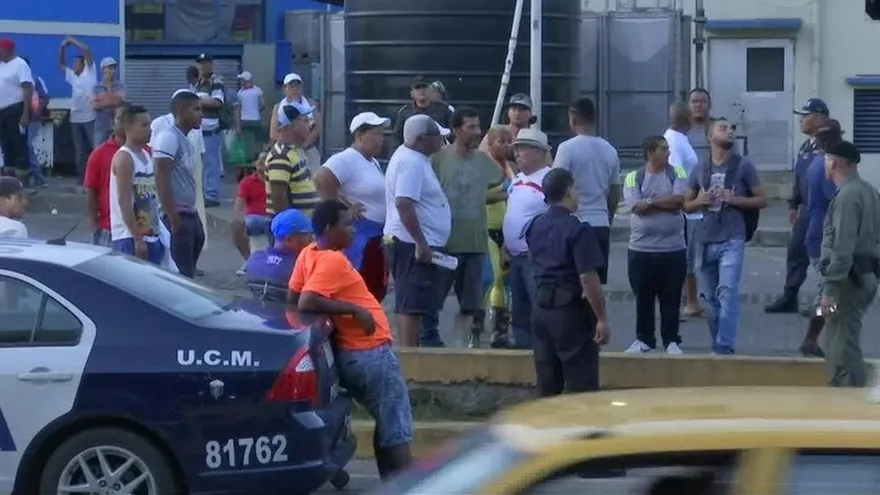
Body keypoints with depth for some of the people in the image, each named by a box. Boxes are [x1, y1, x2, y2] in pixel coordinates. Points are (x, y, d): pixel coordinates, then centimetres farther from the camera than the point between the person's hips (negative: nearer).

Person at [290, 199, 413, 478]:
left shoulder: (309, 254, 6)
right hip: (369, 353, -9)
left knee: (386, 424, 19)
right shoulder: (332, 260, -19)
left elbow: (293, 297, 11)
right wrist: (354, 309, -22)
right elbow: (306, 303, -29)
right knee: (397, 429, -5)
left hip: (352, 353, 9)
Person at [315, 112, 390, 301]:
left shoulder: (373, 162, 18)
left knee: (376, 290, 12)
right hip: (358, 235, -10)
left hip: (377, 236, 10)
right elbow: (321, 180, -28)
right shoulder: (346, 160, -14)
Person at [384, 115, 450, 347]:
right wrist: (421, 243, -28)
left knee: (411, 305, 14)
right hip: (414, 244, -11)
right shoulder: (412, 163, -17)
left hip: (417, 242, 11)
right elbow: (404, 204, -27)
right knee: (412, 305, -11)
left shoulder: (414, 158, 16)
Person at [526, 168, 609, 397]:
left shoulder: (536, 226, 7)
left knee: (547, 384, 12)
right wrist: (602, 318, -16)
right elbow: (588, 278, -21)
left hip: (541, 307, 7)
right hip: (571, 310, -7)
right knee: (582, 384, -2)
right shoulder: (578, 230, -16)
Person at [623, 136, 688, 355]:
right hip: (641, 249, 0)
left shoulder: (677, 174, 3)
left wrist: (650, 201, -10)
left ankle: (671, 340, 14)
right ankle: (644, 339, 18)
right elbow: (636, 207, -12)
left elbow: (679, 200, -12)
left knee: (671, 298, 5)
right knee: (643, 298, 7)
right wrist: (666, 202, -9)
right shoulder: (633, 178, 0)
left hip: (673, 248, 0)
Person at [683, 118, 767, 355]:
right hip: (706, 241, 4)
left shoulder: (743, 166, 2)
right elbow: (687, 205, 17)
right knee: (710, 297, 8)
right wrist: (699, 201, -5)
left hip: (732, 241, -4)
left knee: (727, 292, -16)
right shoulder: (699, 169, 10)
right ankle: (717, 344, 19)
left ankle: (724, 347, -17)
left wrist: (734, 199, -12)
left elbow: (762, 200, 3)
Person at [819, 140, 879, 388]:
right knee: (844, 344, 18)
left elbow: (842, 248, -23)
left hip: (849, 279, -10)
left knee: (842, 348, -8)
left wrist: (830, 289, -23)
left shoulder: (847, 196, -17)